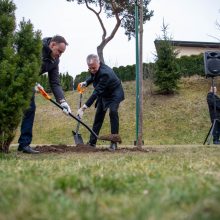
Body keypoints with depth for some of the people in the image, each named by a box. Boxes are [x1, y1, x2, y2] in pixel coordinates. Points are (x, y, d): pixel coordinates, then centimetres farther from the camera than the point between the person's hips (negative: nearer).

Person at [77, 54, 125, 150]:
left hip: (114, 94, -8)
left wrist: (83, 108, -42)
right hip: (103, 94, 8)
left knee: (113, 112, -26)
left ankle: (114, 142, -19)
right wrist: (86, 82, -10)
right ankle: (92, 142, 15)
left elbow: (96, 92, -41)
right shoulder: (94, 69, -13)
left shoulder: (105, 73, -38)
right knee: (98, 116, 8)